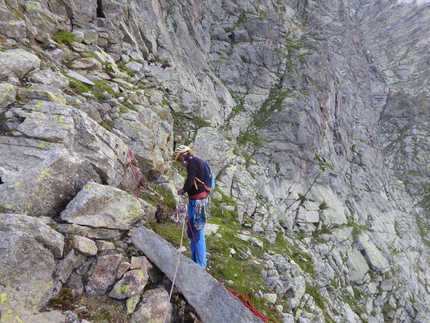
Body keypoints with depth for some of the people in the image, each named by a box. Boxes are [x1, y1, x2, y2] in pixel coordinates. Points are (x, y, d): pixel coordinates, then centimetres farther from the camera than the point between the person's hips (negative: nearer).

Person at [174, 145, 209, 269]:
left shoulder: (192, 162, -12)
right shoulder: (198, 161, 16)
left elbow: (190, 181, -21)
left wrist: (183, 190, -3)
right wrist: (185, 189, 9)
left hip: (198, 201, -10)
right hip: (199, 199, 10)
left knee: (197, 233, -3)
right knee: (191, 231, 18)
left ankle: (200, 265, 5)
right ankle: (195, 261, 30)